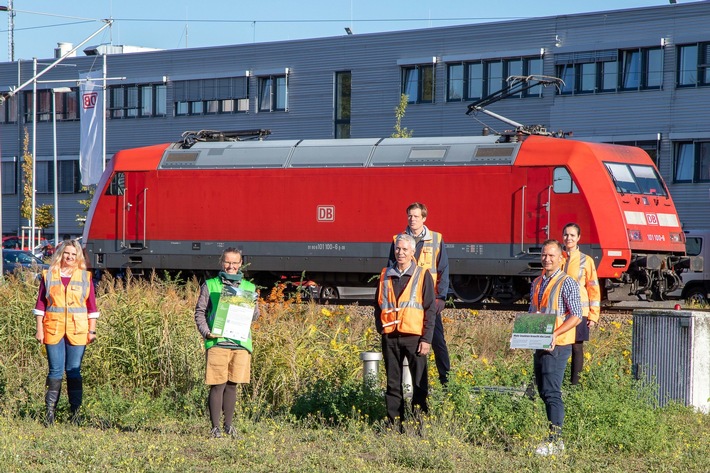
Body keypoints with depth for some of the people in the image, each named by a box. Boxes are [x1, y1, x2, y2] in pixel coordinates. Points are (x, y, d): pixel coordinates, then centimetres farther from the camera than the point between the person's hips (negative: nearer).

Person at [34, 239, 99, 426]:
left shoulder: (85, 277, 7)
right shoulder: (48, 276, 6)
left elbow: (91, 306, 7)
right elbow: (40, 304, 6)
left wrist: (92, 330, 1)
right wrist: (39, 330, 1)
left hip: (77, 331, 0)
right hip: (53, 329, 0)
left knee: (74, 371, 2)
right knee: (55, 371, 0)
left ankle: (76, 413, 6)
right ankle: (50, 413, 4)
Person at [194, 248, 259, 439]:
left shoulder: (249, 287, 16)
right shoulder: (210, 286, 8)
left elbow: (255, 316, 14)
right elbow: (200, 312, 6)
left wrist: (251, 306, -8)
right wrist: (206, 332, -10)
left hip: (241, 343, 3)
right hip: (217, 342, -3)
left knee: (232, 385, 8)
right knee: (218, 385, -4)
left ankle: (228, 425, 19)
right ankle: (215, 427, 2)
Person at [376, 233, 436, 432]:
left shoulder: (422, 276, 2)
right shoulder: (385, 275, 12)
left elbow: (430, 310, -1)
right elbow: (378, 305, 19)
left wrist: (426, 339, -7)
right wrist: (380, 328, 6)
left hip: (414, 336, -3)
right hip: (390, 337, 3)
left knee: (419, 383, -2)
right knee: (393, 383, 6)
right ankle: (394, 424, 10)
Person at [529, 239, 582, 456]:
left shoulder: (567, 283, -8)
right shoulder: (536, 283, 15)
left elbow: (576, 316, -12)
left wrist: (555, 333, -23)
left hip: (557, 345, -8)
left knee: (551, 392, -13)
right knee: (543, 391, 9)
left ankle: (555, 441, -14)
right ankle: (555, 437, 16)